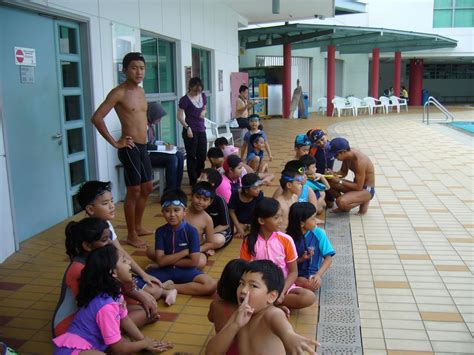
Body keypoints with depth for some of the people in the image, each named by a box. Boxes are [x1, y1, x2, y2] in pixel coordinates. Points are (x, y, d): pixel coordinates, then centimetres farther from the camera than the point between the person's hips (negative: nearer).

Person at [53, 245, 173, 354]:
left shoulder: (113, 292, -2)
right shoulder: (106, 305, -27)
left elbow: (125, 319, 11)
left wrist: (144, 340, 2)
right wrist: (144, 343, -4)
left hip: (89, 344, 10)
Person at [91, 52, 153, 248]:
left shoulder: (141, 91, 12)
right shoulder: (118, 93, -13)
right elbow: (97, 118, -18)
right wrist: (114, 142, -16)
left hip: (143, 146, 9)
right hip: (130, 148, -8)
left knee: (147, 188, 16)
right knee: (134, 191, -2)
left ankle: (138, 227, 31)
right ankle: (131, 235, 11)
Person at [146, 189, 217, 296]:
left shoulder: (191, 231, -10)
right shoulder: (160, 231, -3)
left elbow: (194, 262, -14)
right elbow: (160, 261, -10)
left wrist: (169, 261, -9)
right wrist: (184, 252, -15)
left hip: (186, 271, 0)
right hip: (165, 271, 1)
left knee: (211, 285, -28)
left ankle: (170, 288, -20)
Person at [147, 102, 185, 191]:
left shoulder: (151, 124, 11)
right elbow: (146, 146, -23)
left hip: (152, 152, 10)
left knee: (180, 156, -2)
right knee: (172, 159, -25)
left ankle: (176, 187, 2)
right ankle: (170, 190, -15)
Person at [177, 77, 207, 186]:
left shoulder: (203, 96, 7)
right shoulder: (185, 99, -12)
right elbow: (180, 116, -10)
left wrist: (203, 112, 0)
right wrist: (187, 127, -19)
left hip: (201, 130, 7)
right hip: (191, 131, -6)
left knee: (202, 156, 12)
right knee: (192, 156, 1)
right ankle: (193, 181, 10)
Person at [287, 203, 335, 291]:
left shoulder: (319, 233, -7)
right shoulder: (290, 236, -6)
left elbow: (328, 258, -7)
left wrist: (318, 275, -20)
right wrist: (300, 260, -17)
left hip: (312, 273, 1)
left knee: (314, 284, -32)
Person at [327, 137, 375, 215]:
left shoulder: (359, 161, -31)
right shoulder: (347, 155, -6)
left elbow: (358, 187, -28)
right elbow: (343, 172, 9)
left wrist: (339, 181, -26)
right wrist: (333, 174, -13)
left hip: (366, 190, -8)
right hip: (357, 184, 8)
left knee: (341, 202, -31)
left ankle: (364, 201, -1)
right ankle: (345, 204, 8)